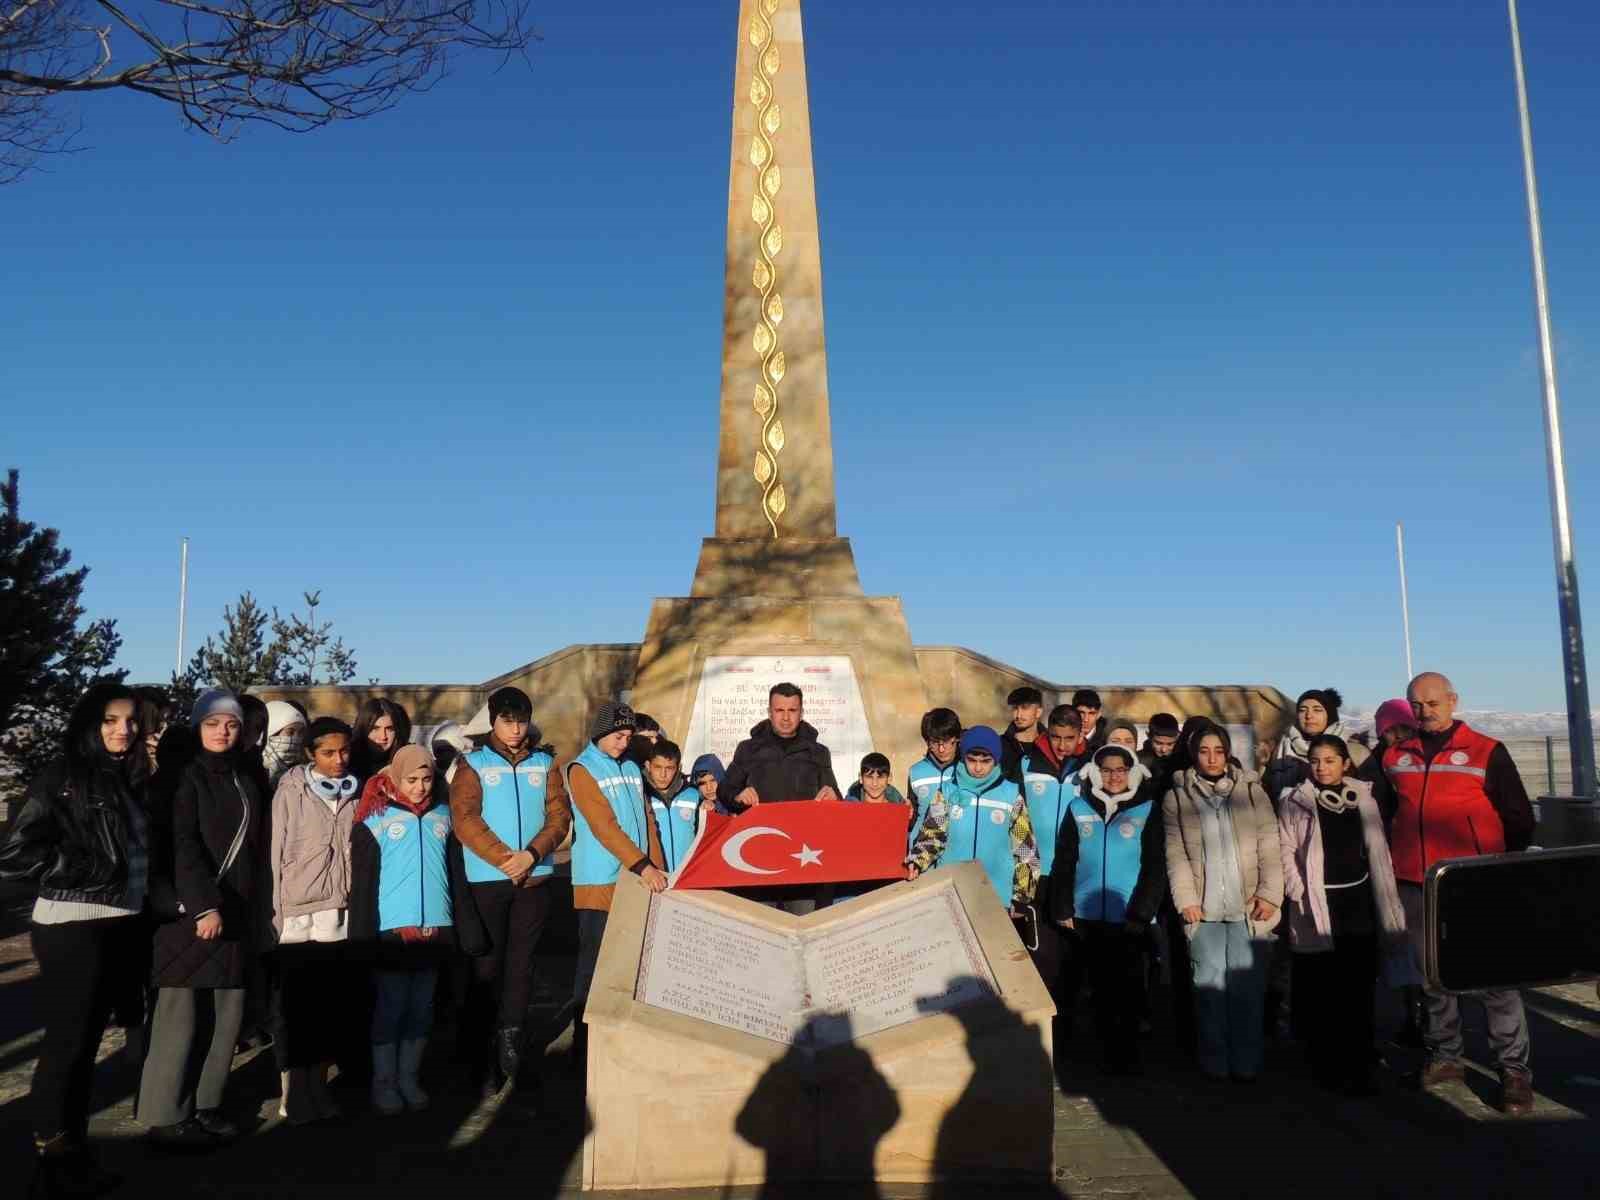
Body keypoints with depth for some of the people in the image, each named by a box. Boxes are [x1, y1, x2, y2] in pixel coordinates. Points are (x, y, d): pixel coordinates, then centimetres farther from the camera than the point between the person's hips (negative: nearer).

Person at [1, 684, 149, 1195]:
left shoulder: (128, 780, 11)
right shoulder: (62, 778, -9)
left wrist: (141, 900, 4)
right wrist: (91, 872, -13)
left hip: (119, 925, 7)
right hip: (72, 928, -7)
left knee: (87, 1041, 14)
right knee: (66, 1042, 3)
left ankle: (74, 1154, 25)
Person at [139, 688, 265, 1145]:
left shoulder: (245, 782, 16)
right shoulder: (186, 776, -4)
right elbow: (182, 845, -14)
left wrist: (252, 911, 13)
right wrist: (203, 905, -21)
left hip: (235, 914, 6)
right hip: (190, 913, -6)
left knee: (226, 1015, 8)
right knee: (181, 1016, -2)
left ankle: (205, 1104, 18)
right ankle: (167, 1116, 7)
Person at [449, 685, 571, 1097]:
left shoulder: (545, 764, 9)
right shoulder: (473, 764, 1)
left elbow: (559, 815, 2)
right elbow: (465, 820, -9)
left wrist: (531, 854, -14)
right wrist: (505, 859, -16)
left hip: (535, 878, 2)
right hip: (487, 879, -2)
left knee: (521, 963, 5)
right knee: (488, 965, 4)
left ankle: (509, 1043, 15)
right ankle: (485, 1053, 15)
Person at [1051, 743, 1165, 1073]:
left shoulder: (1148, 809, -2)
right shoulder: (1079, 808, 4)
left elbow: (1155, 866, -5)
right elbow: (1064, 861, 6)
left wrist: (1140, 914, -11)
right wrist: (1062, 908, 0)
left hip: (1129, 918, -2)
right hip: (1087, 916, 2)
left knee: (1128, 987, 4)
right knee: (1100, 985, 11)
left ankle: (1127, 1053, 19)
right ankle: (1107, 1050, 25)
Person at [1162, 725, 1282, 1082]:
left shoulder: (1251, 790, 6)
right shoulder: (1177, 796, 5)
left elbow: (1269, 848, 2)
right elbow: (1176, 854, 2)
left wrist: (1270, 893, -7)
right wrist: (1186, 899, -6)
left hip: (1248, 905, 0)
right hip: (1204, 907, 0)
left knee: (1246, 984, 0)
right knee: (1209, 982, 2)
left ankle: (1246, 1062, 11)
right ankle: (1214, 1061, 13)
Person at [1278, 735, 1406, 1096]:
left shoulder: (1364, 799, 7)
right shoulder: (1295, 802, -2)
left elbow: (1378, 852, 8)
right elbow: (1285, 850, -4)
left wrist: (1387, 906, 5)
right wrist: (1299, 892, -12)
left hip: (1358, 904, 3)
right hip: (1316, 907, -3)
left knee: (1359, 989, 6)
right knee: (1321, 993, 1)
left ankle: (1359, 1068, 14)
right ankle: (1327, 1068, 11)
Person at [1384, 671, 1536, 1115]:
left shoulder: (1487, 752, -1)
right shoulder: (1395, 757, 8)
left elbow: (1519, 820, 2)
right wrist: (1394, 859, 13)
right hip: (1416, 889, 4)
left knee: (1494, 977, -2)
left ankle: (1514, 1069, 7)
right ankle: (1444, 1057, 23)